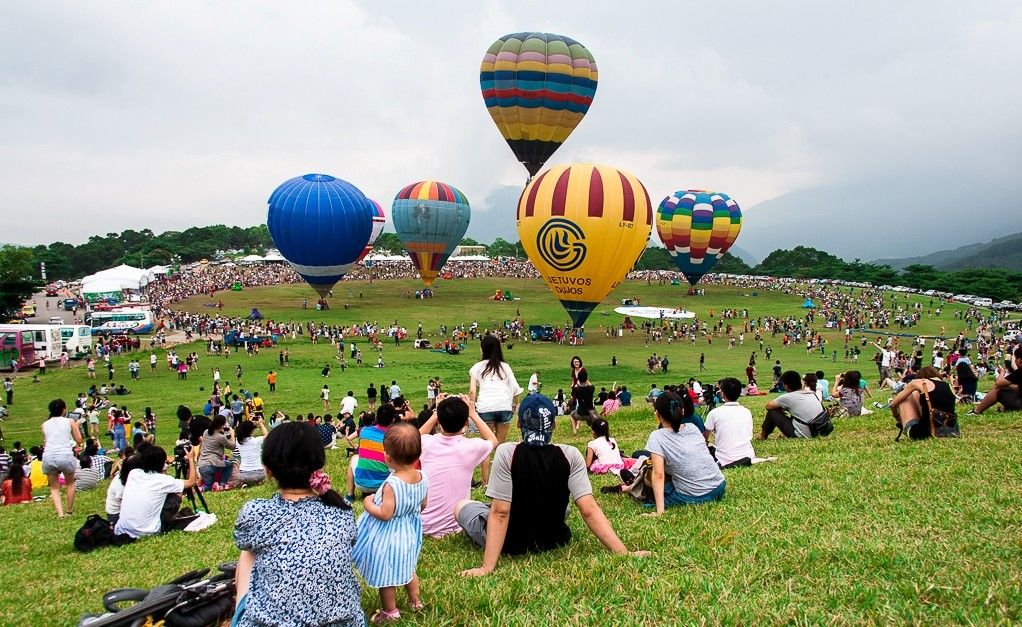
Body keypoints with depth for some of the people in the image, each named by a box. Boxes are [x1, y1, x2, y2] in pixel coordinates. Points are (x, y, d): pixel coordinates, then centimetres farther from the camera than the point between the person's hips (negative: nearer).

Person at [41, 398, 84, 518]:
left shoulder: (45, 424, 15)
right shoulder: (70, 422, 7)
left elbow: (44, 444, 19)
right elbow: (78, 441, 11)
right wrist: (76, 426, 24)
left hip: (48, 456, 2)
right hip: (65, 455, -2)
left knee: (54, 487, 17)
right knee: (70, 483, 24)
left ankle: (60, 513, 4)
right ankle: (70, 510, 30)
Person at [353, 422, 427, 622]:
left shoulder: (392, 484, -32)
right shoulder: (421, 477, -11)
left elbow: (385, 514, -29)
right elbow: (423, 505, 3)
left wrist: (368, 503, -14)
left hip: (388, 536, -7)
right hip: (409, 532, 7)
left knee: (385, 575, 13)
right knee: (407, 567, 28)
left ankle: (390, 612, 27)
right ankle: (415, 601, 44)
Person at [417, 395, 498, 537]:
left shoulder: (427, 443, -10)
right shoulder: (471, 447, -16)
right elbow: (493, 440, 11)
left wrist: (437, 412, 14)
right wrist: (473, 413, 12)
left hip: (421, 524, 3)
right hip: (453, 526, -2)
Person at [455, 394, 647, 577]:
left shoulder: (507, 453, -24)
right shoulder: (570, 456, -18)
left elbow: (500, 512, -26)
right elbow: (589, 510, -23)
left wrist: (487, 567, -24)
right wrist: (624, 553, -21)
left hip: (511, 544, -3)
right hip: (554, 540, 3)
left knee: (461, 506, 24)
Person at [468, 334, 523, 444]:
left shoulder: (477, 367, 11)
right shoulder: (505, 366, 16)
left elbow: (472, 392, 2)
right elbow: (515, 389, 8)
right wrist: (515, 405, 19)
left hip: (485, 407, -2)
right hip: (505, 406, 2)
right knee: (501, 443, 10)